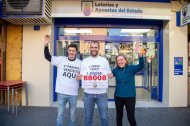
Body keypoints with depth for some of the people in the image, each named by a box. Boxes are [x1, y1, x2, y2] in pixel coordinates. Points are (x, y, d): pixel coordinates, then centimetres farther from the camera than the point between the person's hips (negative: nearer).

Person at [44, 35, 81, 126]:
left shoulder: (80, 63, 1)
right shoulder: (61, 60, -3)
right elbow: (48, 57, -7)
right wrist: (46, 45, -20)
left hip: (73, 94, 1)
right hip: (62, 92, -1)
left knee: (72, 116, 15)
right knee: (60, 115, 11)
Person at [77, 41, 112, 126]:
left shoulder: (104, 60, 5)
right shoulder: (84, 61, 6)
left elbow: (109, 74, 9)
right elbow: (81, 75, 10)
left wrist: (110, 75, -14)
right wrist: (79, 77, -13)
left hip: (102, 93, -1)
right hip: (88, 93, 1)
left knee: (104, 117, 7)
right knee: (88, 116, 13)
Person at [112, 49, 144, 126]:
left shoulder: (131, 68, -9)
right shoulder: (116, 70, 0)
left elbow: (141, 66, -25)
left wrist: (139, 55, -42)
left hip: (130, 97, -3)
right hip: (118, 96, 3)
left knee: (131, 117, 3)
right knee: (119, 115, 19)